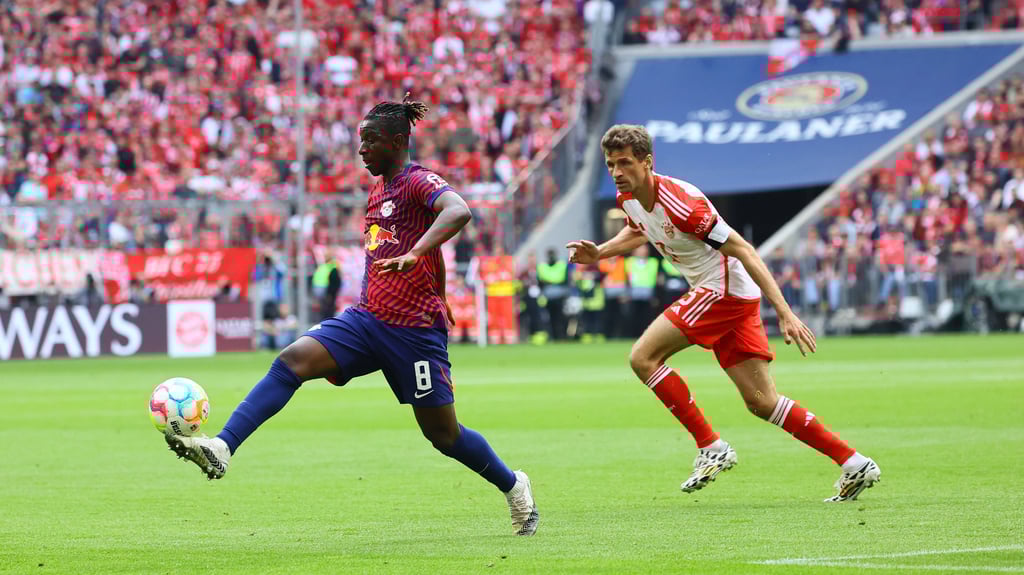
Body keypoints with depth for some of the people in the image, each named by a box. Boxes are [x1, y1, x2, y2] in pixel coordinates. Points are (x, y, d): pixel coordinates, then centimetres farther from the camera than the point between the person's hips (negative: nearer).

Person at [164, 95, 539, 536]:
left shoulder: (419, 181, -10)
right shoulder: (379, 190, 15)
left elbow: (458, 211, -32)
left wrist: (412, 256, -44)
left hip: (414, 330, -7)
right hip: (366, 318, 7)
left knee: (442, 432, 2)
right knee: (293, 360, -16)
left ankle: (513, 487, 28)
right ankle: (222, 448, -28)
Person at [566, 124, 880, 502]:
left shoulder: (679, 202, -24)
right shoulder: (627, 198, 3)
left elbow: (743, 251, -24)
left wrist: (785, 313, -27)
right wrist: (599, 253, 10)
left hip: (725, 287, -9)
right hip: (717, 291, 9)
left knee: (643, 357, -13)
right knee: (762, 402, 6)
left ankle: (711, 448, -7)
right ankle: (853, 464, 8)